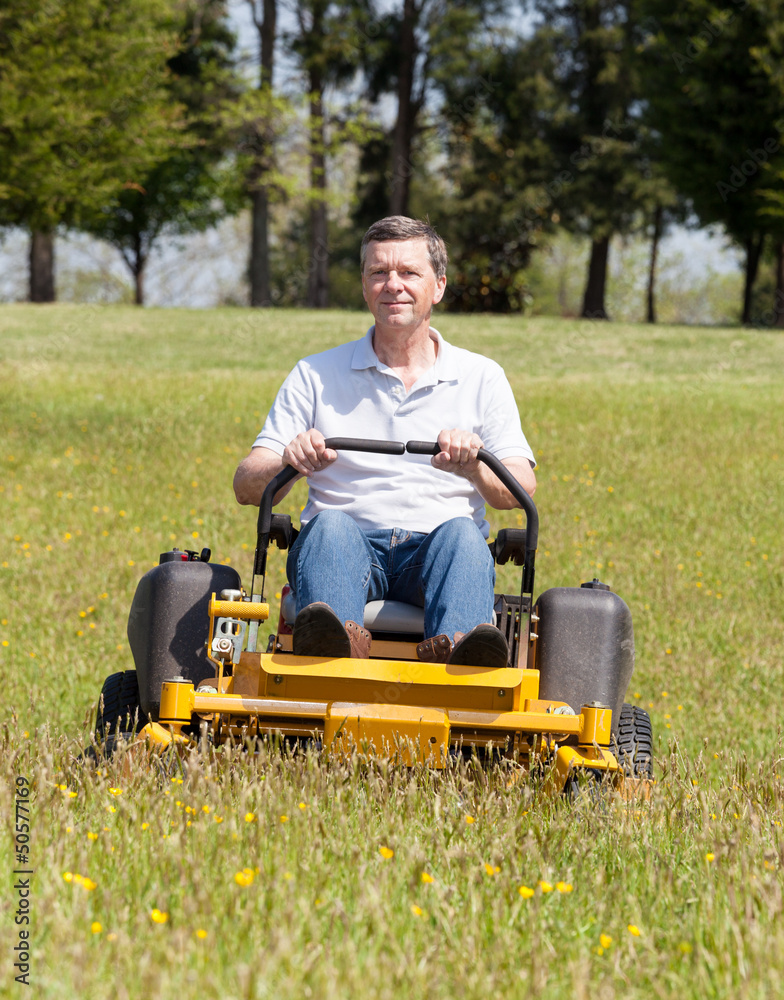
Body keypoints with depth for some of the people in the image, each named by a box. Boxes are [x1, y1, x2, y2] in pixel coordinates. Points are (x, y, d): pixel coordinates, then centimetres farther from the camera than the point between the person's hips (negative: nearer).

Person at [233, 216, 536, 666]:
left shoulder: (481, 377, 16)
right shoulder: (316, 376, 16)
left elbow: (521, 491, 3)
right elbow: (247, 487, 7)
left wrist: (474, 468, -21)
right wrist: (290, 465, -17)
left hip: (437, 549, 0)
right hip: (348, 545, 0)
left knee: (461, 532, -33)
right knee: (330, 524, -33)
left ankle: (453, 649, -63)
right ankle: (335, 643, -64)